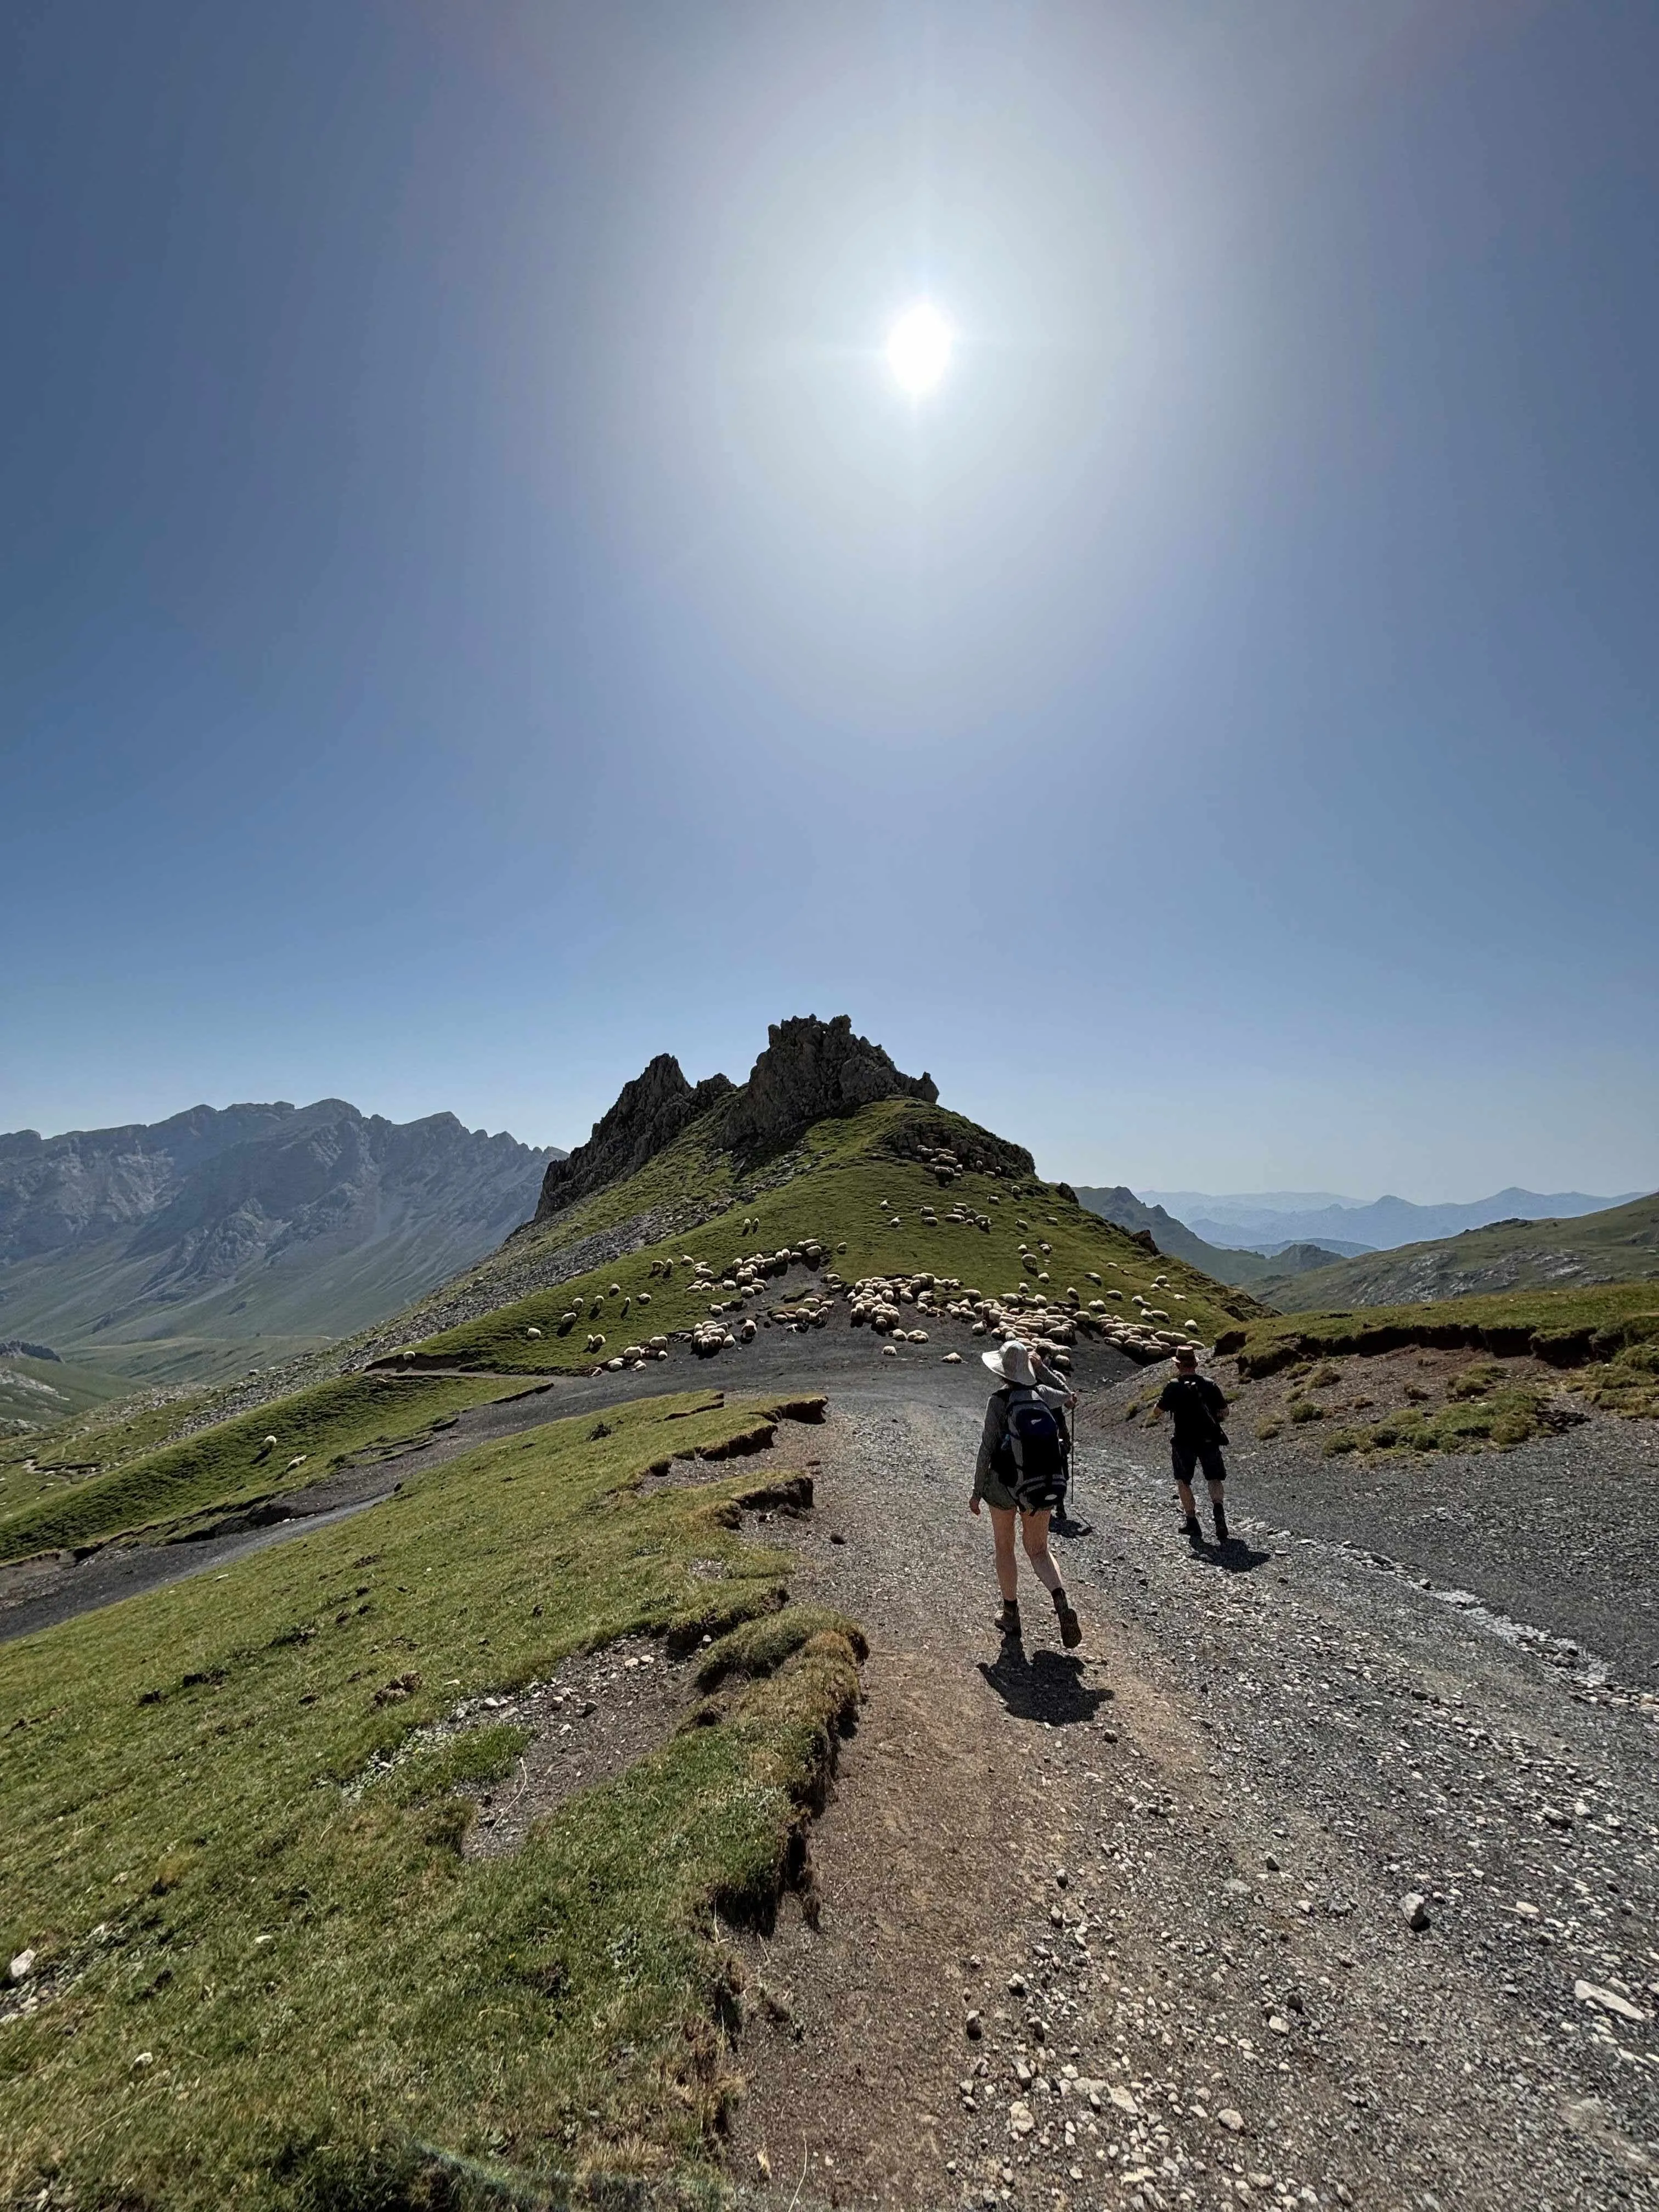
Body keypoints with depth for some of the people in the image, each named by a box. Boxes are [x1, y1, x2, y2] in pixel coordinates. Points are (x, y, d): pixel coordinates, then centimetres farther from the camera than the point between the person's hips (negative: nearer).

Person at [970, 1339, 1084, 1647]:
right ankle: (1061, 1604, -9)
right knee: (1038, 1550, 16)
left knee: (1004, 1548, 17)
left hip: (1004, 1483, -4)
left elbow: (987, 1448, -15)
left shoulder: (999, 1400, -16)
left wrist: (977, 1491, -8)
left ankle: (1011, 1616, 26)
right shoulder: (1040, 1395, -4)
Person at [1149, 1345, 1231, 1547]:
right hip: (1210, 1440, 2)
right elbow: (1223, 1411, 4)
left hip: (1184, 1441, -2)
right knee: (1214, 1479, 17)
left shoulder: (1174, 1386, -11)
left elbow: (1156, 1413, -9)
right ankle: (1218, 1508, -10)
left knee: (1183, 1481, 14)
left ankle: (1193, 1526, 10)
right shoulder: (1210, 1384, -2)